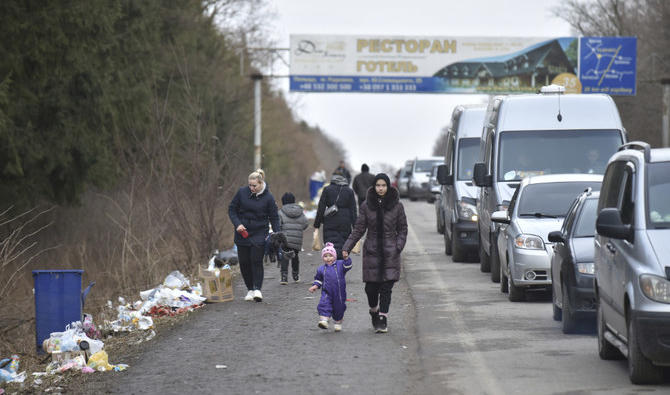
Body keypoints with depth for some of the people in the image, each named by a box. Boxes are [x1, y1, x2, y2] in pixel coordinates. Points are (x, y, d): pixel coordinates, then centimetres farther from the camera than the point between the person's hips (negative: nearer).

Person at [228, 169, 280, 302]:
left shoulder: (268, 198, -6)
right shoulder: (242, 192, -2)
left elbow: (274, 217, 0)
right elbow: (232, 209, 7)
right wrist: (237, 224, -8)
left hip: (259, 234, -3)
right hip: (242, 233, 3)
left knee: (256, 261, -13)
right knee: (244, 262, 4)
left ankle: (257, 289, -13)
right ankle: (250, 289, 17)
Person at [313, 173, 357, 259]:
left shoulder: (327, 189, 3)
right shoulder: (349, 191, 8)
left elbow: (321, 208, 2)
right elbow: (353, 211, 7)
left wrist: (317, 224, 5)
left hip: (330, 222, -1)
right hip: (345, 222, 2)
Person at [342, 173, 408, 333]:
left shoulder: (397, 206, 0)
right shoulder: (367, 206, 2)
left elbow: (402, 229, 7)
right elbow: (359, 229, 4)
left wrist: (398, 247, -8)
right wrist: (346, 247, -4)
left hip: (390, 252, -1)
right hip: (371, 251, 1)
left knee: (386, 287, -6)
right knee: (371, 287, 0)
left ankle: (383, 319, 0)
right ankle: (374, 311, 28)